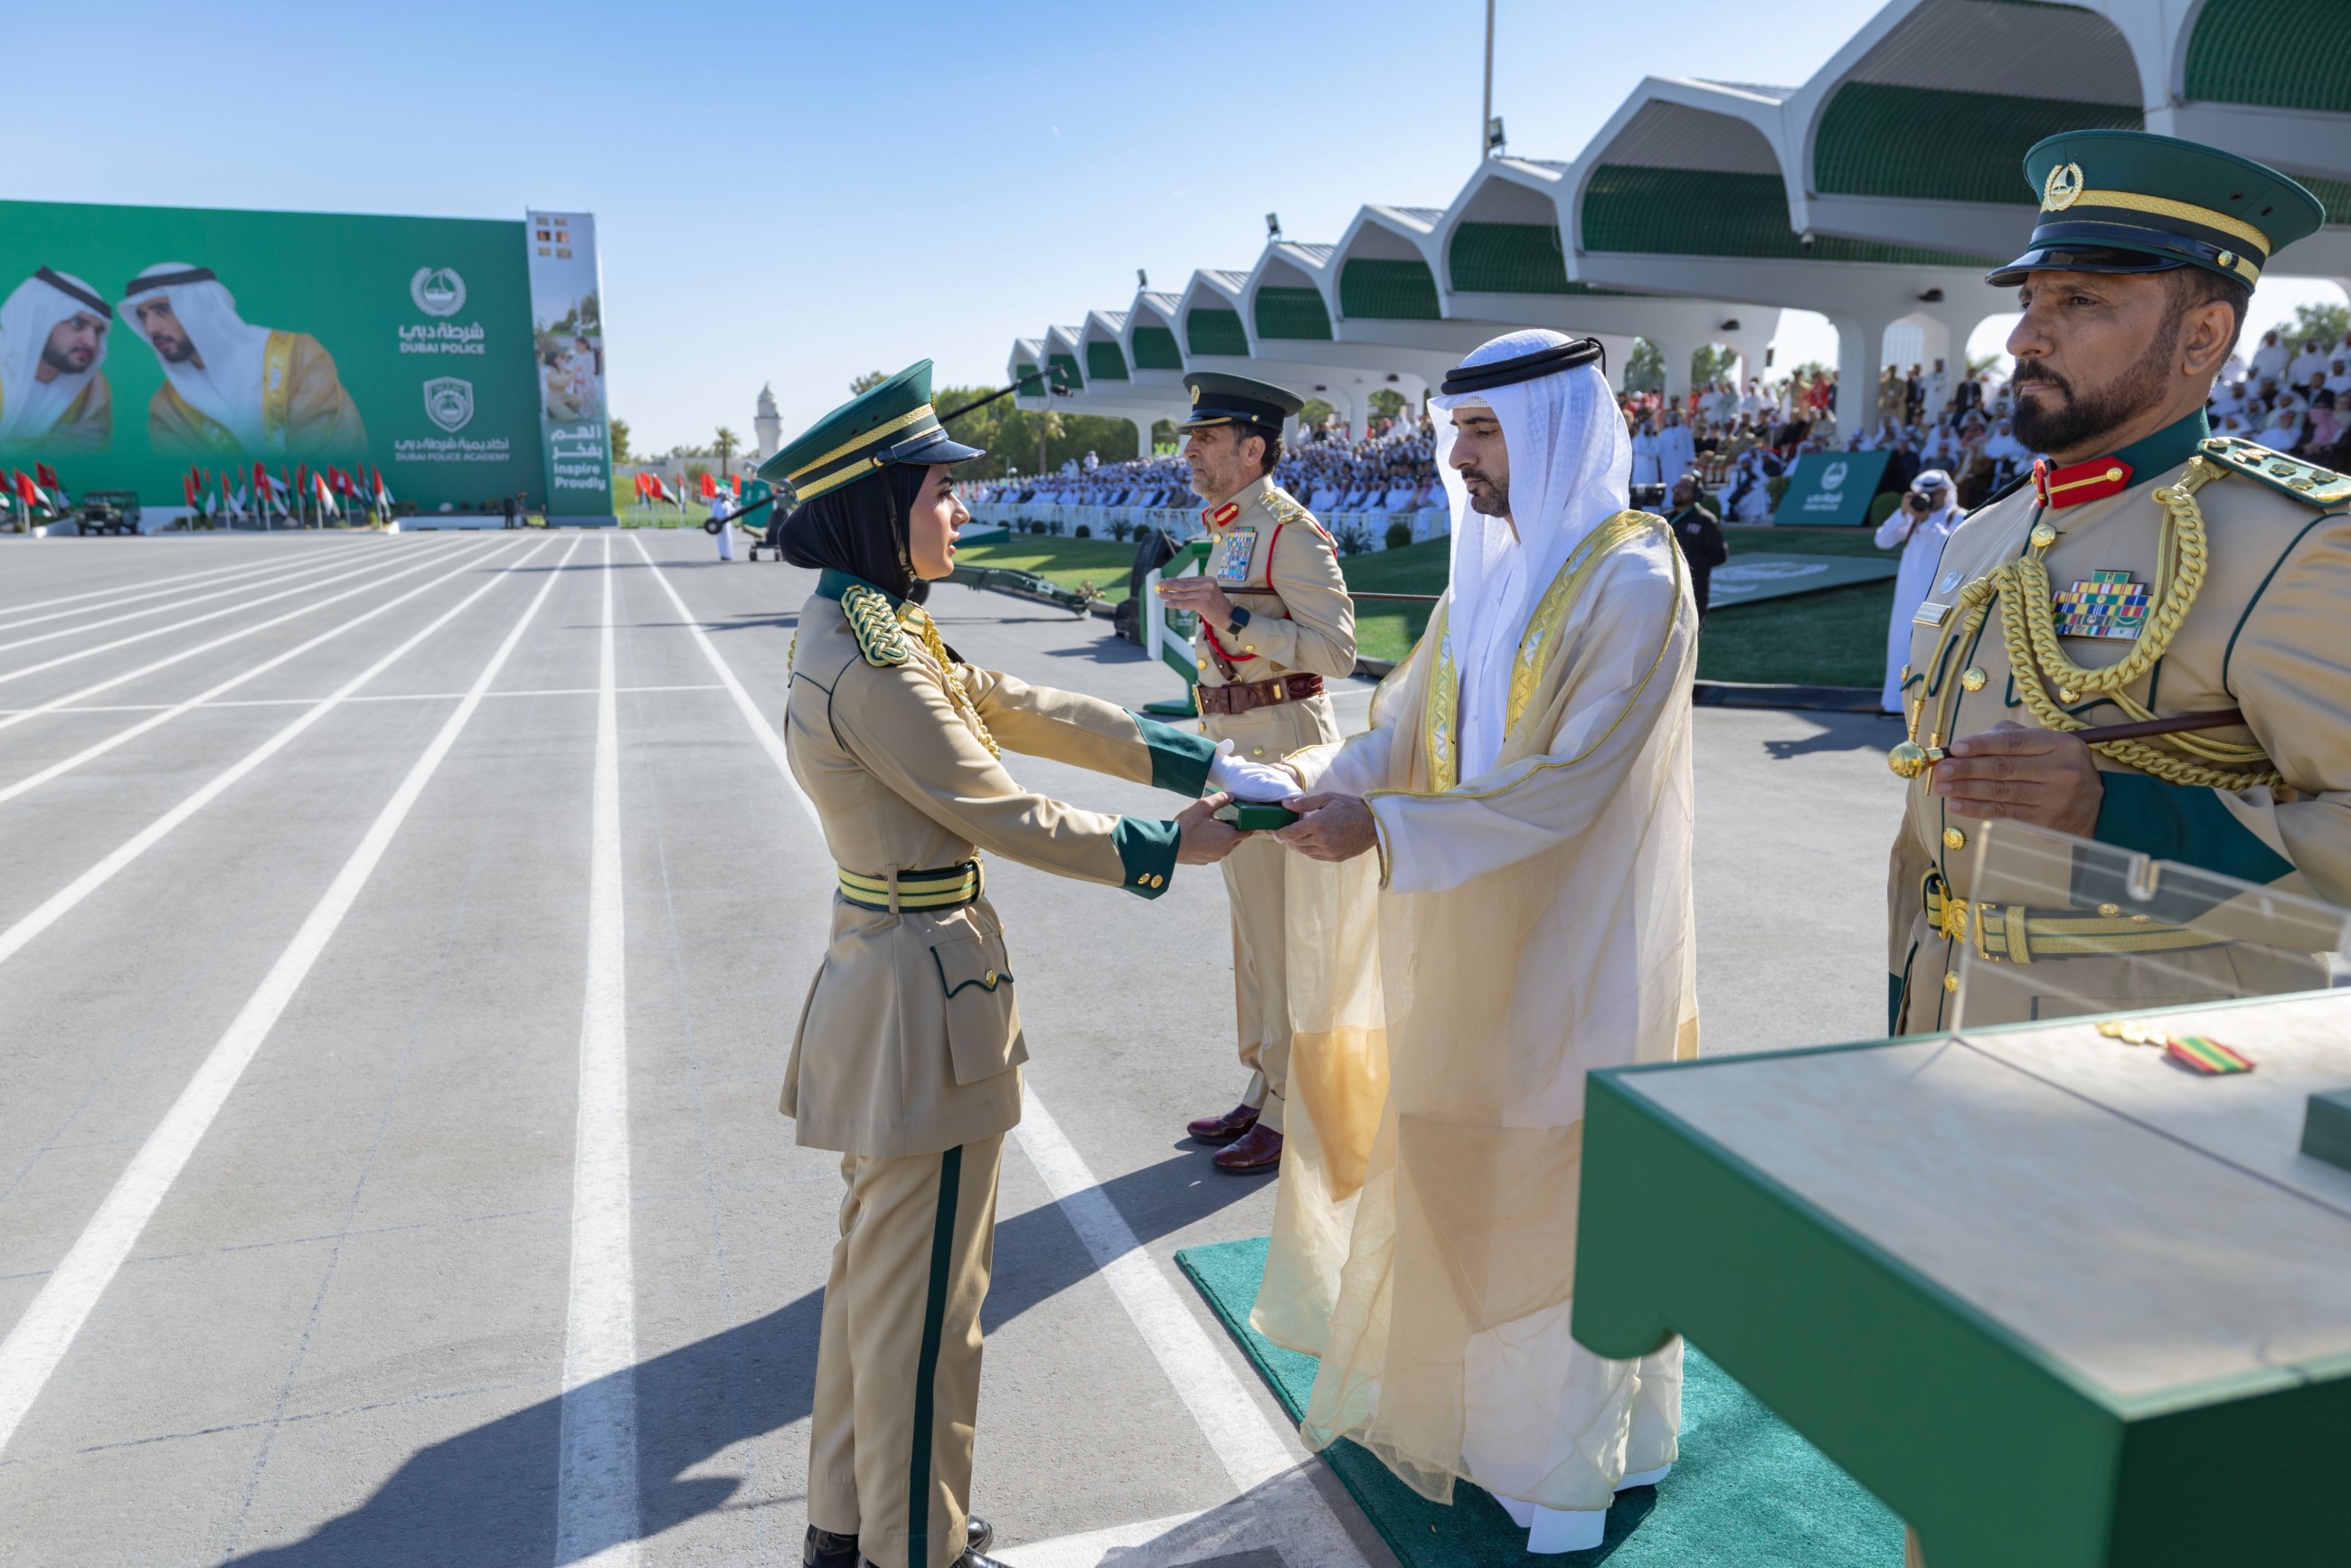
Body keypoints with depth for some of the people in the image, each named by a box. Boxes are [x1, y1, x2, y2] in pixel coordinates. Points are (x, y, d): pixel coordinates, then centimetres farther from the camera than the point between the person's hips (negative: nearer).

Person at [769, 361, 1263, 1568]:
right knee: (922, 1288, 7)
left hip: (887, 976, 10)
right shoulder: (868, 662, -23)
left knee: (878, 1264, 22)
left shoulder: (869, 626, 8)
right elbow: (1007, 819, -20)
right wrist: (1167, 849, -8)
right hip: (925, 987, -10)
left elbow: (1029, 712, 7)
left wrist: (1204, 765, 6)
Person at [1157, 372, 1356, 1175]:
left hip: (1282, 741, -10)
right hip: (1235, 742, 10)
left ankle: (1293, 1112, 10)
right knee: (1251, 924, 16)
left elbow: (1336, 650, -21)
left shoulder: (1291, 530, -15)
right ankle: (1263, 1087, 29)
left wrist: (1231, 618, -26)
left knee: (1286, 929, -2)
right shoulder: (1231, 529, 14)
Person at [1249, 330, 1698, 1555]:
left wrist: (1383, 828, -28)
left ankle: (1574, 1447, 28)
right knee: (1461, 1166, 17)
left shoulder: (1633, 583, -18)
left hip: (1572, 946, -7)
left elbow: (1566, 782, -24)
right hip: (1468, 933, 7)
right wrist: (1327, 772, -13)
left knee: (1564, 1183, 7)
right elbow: (1412, 717, 6)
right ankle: (1457, 1380, 38)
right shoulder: (1489, 566, 6)